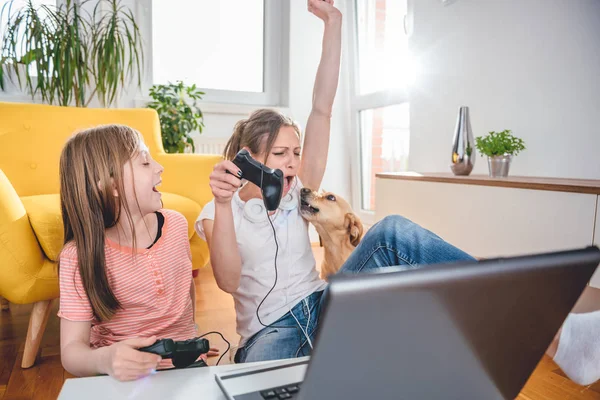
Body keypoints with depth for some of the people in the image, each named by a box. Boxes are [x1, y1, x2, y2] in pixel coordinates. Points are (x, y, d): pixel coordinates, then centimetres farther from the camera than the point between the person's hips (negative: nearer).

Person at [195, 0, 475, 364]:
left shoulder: (298, 193, 6)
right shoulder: (217, 214, -1)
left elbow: (322, 109, -3)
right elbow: (229, 282, -19)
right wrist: (223, 206, -29)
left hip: (322, 307, 3)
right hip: (269, 332, -2)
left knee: (392, 231, -22)